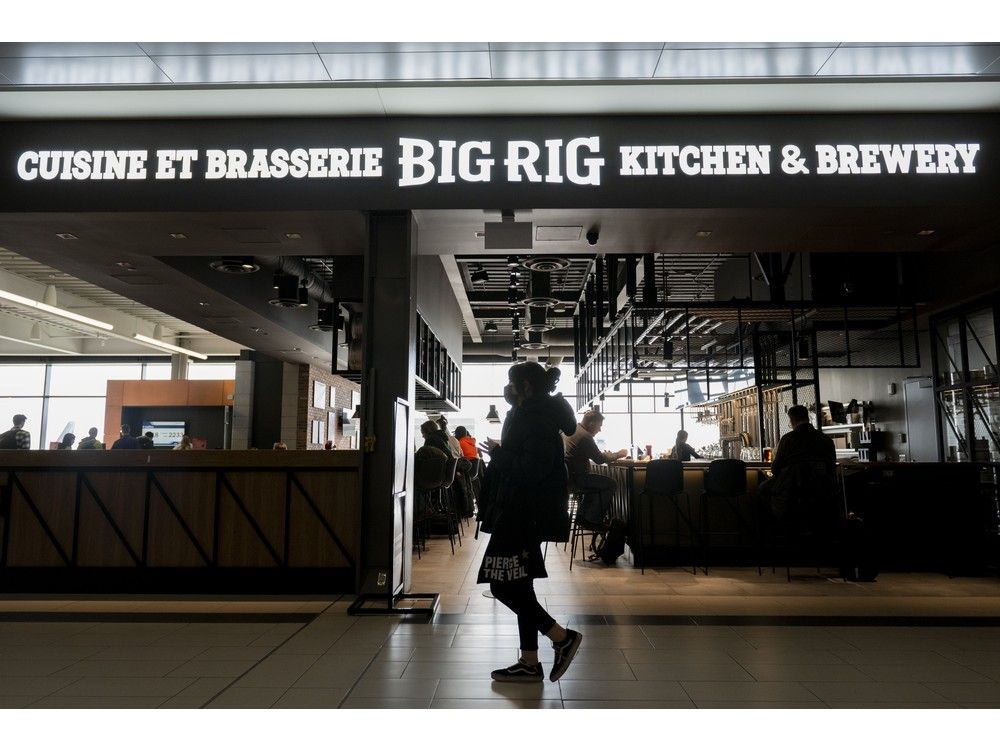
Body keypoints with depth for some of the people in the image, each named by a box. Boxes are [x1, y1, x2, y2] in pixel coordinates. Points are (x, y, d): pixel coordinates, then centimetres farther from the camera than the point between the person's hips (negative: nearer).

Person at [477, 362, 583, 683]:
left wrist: (498, 452, -15)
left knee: (504, 586, -7)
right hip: (521, 514, 11)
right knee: (517, 586, 12)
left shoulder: (536, 418, -15)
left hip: (526, 515, -11)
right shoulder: (530, 414, 16)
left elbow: (532, 469, -24)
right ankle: (530, 664, 20)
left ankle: (562, 637, 3)